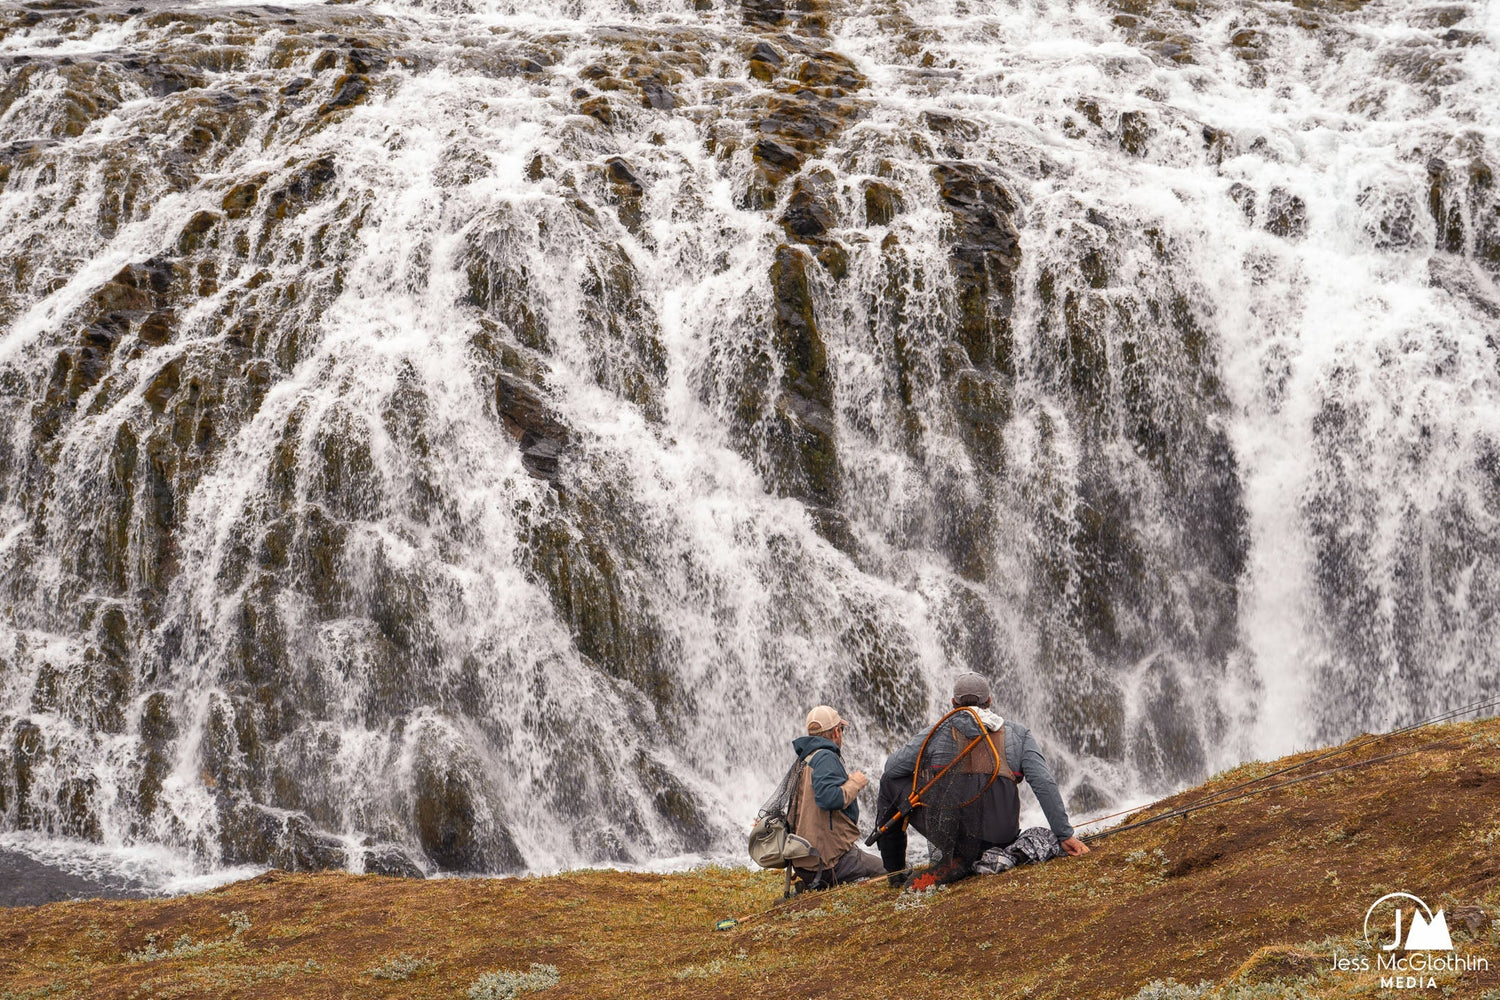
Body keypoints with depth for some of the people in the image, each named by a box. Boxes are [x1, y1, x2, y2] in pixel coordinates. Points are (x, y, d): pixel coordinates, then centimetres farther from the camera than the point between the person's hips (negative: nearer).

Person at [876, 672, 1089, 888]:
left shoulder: (939, 732, 11)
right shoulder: (1018, 733, 13)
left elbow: (892, 767, 12)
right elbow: (1044, 783, 3)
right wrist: (1065, 835, 3)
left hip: (944, 828, -1)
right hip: (998, 835, 1)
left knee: (891, 782, 26)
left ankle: (895, 870, 25)